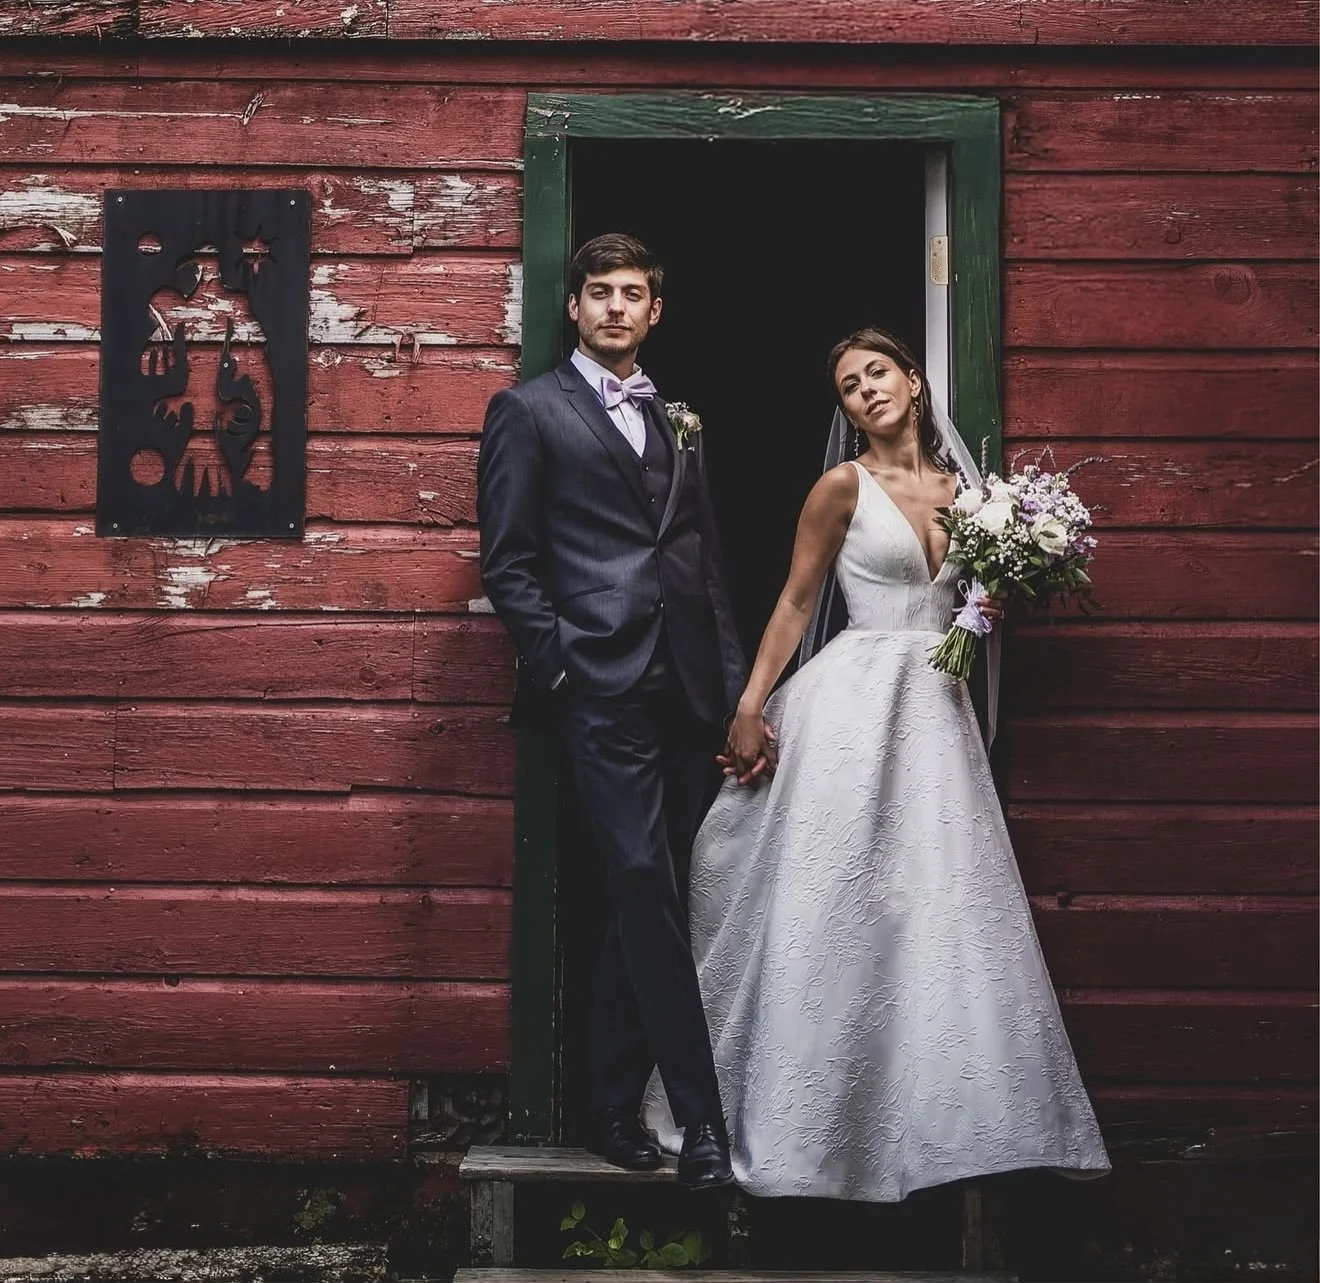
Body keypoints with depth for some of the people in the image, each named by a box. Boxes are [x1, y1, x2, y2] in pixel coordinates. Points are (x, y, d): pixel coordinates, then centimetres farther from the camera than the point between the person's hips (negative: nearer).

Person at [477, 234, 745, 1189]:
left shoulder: (679, 419, 21)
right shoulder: (530, 411, 5)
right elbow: (508, 562, -1)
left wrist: (735, 682, 10)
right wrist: (560, 664, -11)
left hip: (687, 688, 5)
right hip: (603, 685, -5)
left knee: (645, 902, 8)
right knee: (646, 888, -11)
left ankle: (615, 1106, 18)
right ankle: (701, 1116, -8)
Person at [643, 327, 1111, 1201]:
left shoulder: (962, 489, 13)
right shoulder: (844, 486, -1)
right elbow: (795, 604, -1)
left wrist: (998, 608, 1)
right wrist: (751, 708, -7)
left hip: (937, 706, 5)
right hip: (857, 701, -4)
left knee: (941, 909, 2)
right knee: (841, 906, -3)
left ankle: (936, 1112, 11)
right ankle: (825, 1123, 7)